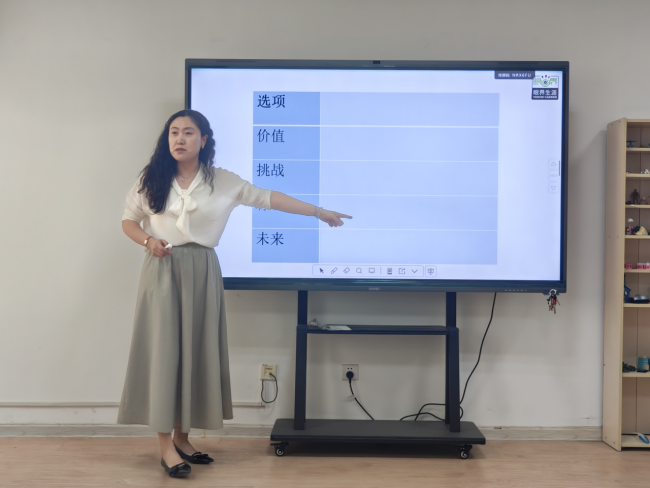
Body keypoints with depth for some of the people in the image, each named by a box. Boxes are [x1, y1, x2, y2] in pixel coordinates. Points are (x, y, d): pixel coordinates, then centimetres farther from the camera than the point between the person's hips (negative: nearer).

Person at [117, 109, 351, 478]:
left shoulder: (222, 182, 2)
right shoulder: (152, 180, 2)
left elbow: (269, 198, 3)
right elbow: (129, 220, 10)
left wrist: (319, 211, 3)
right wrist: (148, 240, -11)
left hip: (202, 272, 2)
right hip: (162, 271, -1)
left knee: (195, 352, 5)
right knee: (163, 351, -3)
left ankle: (182, 437, 19)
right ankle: (166, 446, 3)